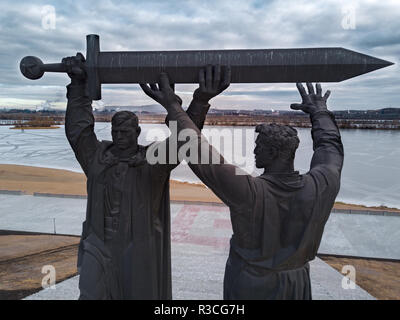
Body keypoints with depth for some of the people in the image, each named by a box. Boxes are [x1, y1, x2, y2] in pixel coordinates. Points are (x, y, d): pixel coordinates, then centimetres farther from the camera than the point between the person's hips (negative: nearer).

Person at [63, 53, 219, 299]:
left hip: (138, 248, -1)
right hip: (99, 246, 2)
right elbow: (79, 126, -1)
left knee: (141, 293, 16)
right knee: (90, 294, 1)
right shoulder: (96, 158, 1)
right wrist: (78, 84, -6)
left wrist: (201, 101, -27)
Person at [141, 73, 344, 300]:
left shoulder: (249, 193, -32)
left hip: (250, 284, -3)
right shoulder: (321, 188, -19)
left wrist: (174, 108, -22)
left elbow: (201, 156, -30)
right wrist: (320, 112, 16)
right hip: (295, 284, 4)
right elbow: (331, 148, 1)